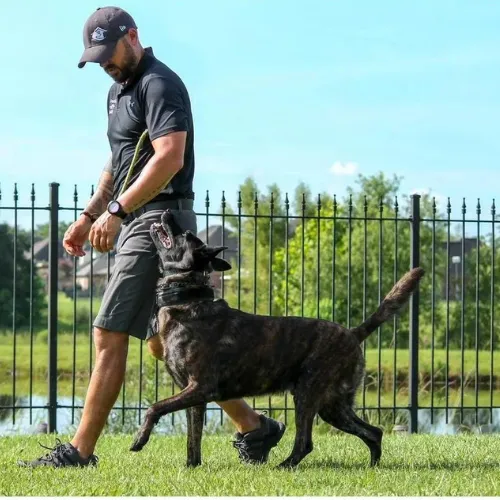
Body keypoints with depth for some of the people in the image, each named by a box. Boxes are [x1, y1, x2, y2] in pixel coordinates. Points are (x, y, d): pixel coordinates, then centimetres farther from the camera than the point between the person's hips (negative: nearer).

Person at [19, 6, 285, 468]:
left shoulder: (160, 84, -12)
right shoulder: (119, 89, 19)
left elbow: (169, 158, -24)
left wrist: (116, 211, -29)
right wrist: (89, 215, 21)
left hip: (159, 220, -11)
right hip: (136, 223, 11)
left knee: (110, 335, -11)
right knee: (163, 342, 11)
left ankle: (80, 452, -9)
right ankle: (253, 428, 16)